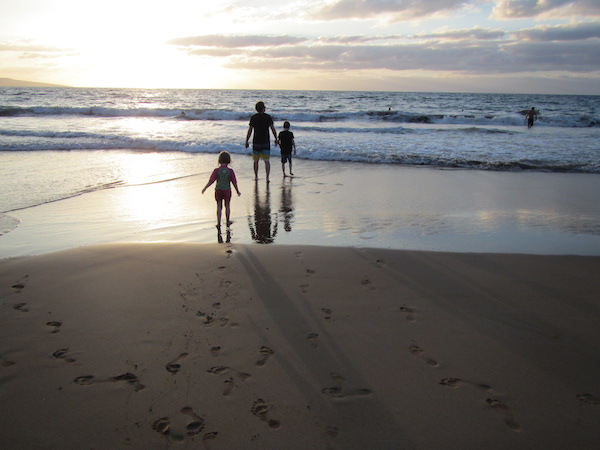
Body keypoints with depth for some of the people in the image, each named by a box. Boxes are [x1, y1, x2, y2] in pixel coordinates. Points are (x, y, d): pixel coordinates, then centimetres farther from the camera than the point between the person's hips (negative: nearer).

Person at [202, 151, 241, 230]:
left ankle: (219, 223, 9)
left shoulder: (217, 170, -12)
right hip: (227, 191, 0)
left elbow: (211, 181, -12)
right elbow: (234, 182, -8)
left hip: (218, 191, 0)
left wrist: (205, 188, -1)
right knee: (227, 206, 18)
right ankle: (227, 222, 28)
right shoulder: (230, 171, -11)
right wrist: (238, 191, 4)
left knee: (219, 207, 12)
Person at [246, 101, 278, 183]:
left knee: (256, 161, 14)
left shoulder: (253, 117, -2)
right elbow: (273, 129, 1)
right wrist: (276, 139, 11)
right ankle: (267, 177, -10)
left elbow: (250, 131, -4)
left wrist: (246, 141, 1)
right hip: (266, 142, 0)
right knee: (266, 161, 2)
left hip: (256, 142, 0)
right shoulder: (268, 117, -1)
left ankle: (256, 177, 21)